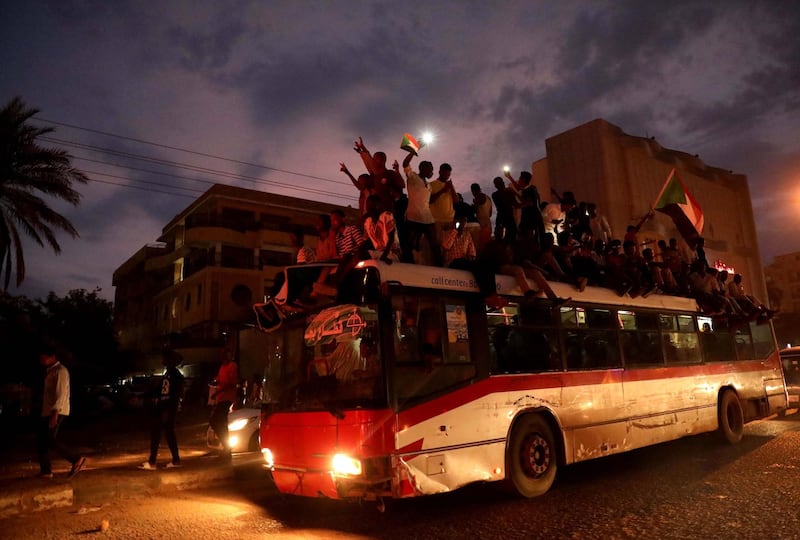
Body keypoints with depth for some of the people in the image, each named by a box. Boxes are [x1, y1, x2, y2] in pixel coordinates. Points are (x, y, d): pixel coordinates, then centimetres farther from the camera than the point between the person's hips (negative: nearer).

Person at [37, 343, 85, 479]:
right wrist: (49, 412, 15)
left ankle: (76, 460, -9)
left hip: (56, 412, -9)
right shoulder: (49, 371, 18)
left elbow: (61, 393, -19)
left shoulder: (61, 371, -11)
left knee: (50, 440, -14)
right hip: (47, 411, 9)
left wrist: (55, 412, -25)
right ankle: (46, 470, 15)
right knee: (41, 440, 9)